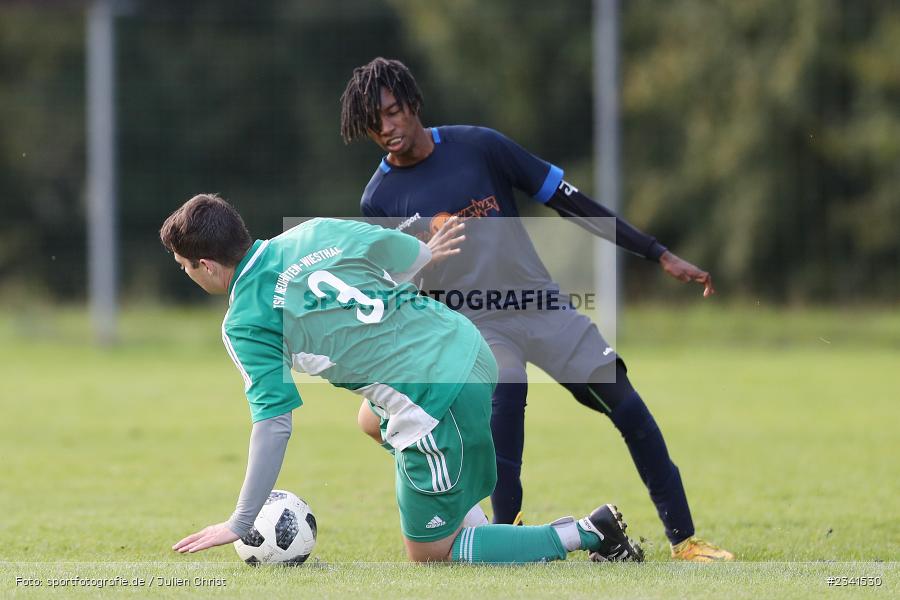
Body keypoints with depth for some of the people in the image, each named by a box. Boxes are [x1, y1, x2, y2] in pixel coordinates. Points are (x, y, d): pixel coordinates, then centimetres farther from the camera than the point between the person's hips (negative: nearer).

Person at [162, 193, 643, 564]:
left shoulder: (243, 325, -8)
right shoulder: (315, 233, 8)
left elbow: (274, 424, -11)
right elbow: (424, 259, 12)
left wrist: (240, 523, -4)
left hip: (438, 403, -9)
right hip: (468, 348, 9)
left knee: (429, 556, 10)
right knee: (373, 420, 40)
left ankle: (587, 534, 1)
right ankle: (477, 530, 30)